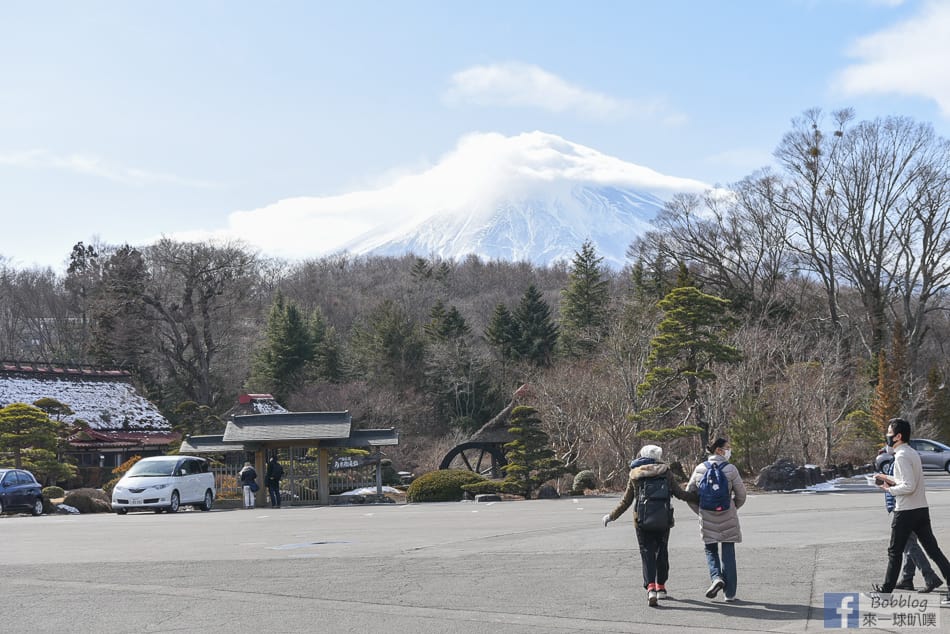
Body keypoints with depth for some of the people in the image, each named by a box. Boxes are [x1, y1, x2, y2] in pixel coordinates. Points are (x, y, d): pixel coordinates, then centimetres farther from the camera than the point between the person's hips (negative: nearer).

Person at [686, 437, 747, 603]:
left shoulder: (699, 469, 0)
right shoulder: (730, 469, -8)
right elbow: (741, 494, -2)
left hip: (707, 519, 2)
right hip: (728, 518, -1)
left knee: (711, 549, 18)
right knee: (728, 553, 7)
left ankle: (716, 577, -7)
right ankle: (730, 593, 9)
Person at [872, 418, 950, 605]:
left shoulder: (902, 456, -17)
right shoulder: (912, 453, 13)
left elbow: (909, 486, -23)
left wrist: (889, 488, -9)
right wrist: (889, 478, 17)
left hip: (906, 512, -8)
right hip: (922, 509, 8)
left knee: (895, 552, 6)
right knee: (933, 550, 5)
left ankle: (886, 589, 18)